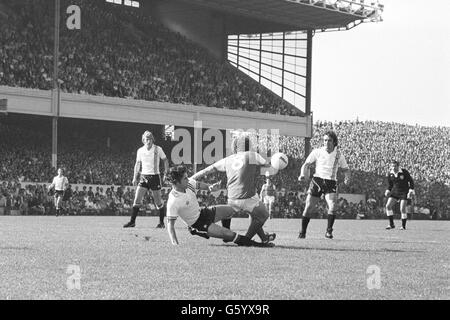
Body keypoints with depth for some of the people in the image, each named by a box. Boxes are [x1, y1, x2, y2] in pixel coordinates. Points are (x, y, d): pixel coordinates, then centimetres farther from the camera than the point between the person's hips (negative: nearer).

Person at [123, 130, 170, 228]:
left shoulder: (158, 149, -5)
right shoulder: (140, 151, 3)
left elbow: (165, 160, 7)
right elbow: (138, 164, 14)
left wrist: (166, 173, -3)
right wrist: (135, 177, 8)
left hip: (155, 177, -2)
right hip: (144, 176, 2)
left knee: (158, 201, 2)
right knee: (137, 199, -7)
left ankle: (161, 222, 15)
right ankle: (132, 221, -2)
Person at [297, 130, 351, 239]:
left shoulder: (338, 154, 4)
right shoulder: (317, 152, 1)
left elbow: (345, 169, 12)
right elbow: (307, 164, 5)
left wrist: (347, 177, -9)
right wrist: (302, 175, -14)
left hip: (331, 183, 0)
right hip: (317, 181, 0)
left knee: (333, 207, -23)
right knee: (308, 208, -3)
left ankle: (329, 231, -9)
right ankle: (303, 232, 14)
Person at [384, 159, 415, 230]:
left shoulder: (404, 172, -14)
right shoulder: (390, 174, -1)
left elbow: (411, 181, -5)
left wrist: (411, 190, -14)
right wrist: (388, 190, -1)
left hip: (404, 192, -4)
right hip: (395, 191, 4)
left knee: (402, 209, -12)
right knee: (388, 206, -11)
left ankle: (403, 226, 5)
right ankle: (391, 224, -2)